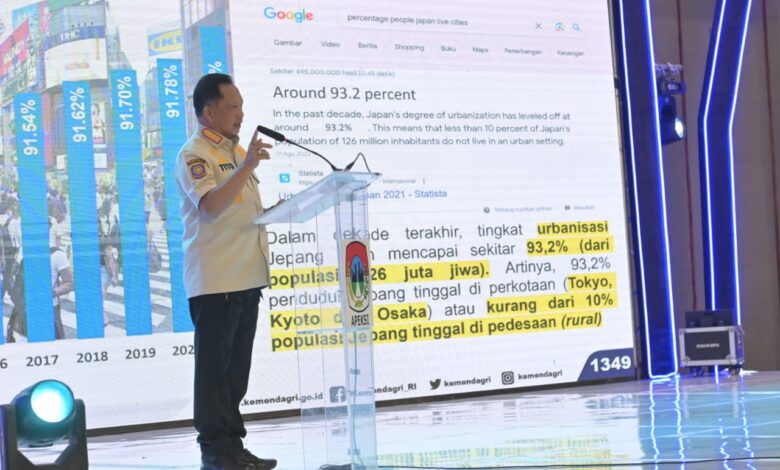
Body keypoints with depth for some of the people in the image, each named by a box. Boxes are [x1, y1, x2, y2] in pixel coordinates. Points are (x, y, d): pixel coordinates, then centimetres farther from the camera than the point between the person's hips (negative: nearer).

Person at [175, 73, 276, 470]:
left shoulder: (236, 150, 18)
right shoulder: (194, 155, -9)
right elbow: (211, 205, -26)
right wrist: (246, 167, -32)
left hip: (247, 277, 9)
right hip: (214, 281, -9)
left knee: (237, 366, 12)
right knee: (215, 366, -4)